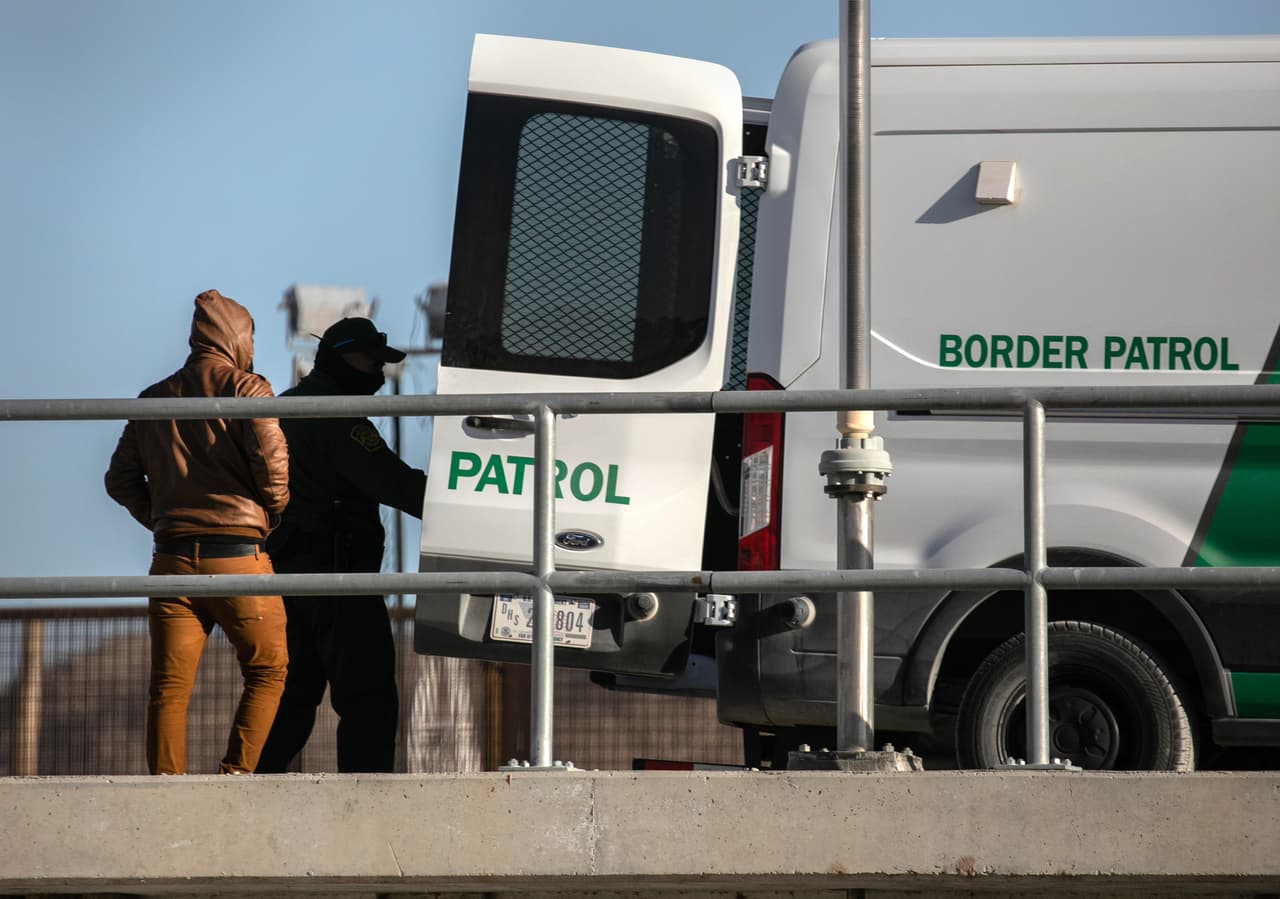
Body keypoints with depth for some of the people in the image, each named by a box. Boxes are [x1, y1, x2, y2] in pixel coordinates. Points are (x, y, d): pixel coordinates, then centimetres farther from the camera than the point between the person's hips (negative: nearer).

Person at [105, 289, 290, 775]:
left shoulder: (154, 399, 16)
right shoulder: (245, 388, -1)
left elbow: (120, 479, 16)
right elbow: (270, 457, -14)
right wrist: (273, 510, 4)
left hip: (172, 556, 4)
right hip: (237, 556, -4)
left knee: (169, 686, 3)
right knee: (267, 671, 9)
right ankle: (236, 773, -5)